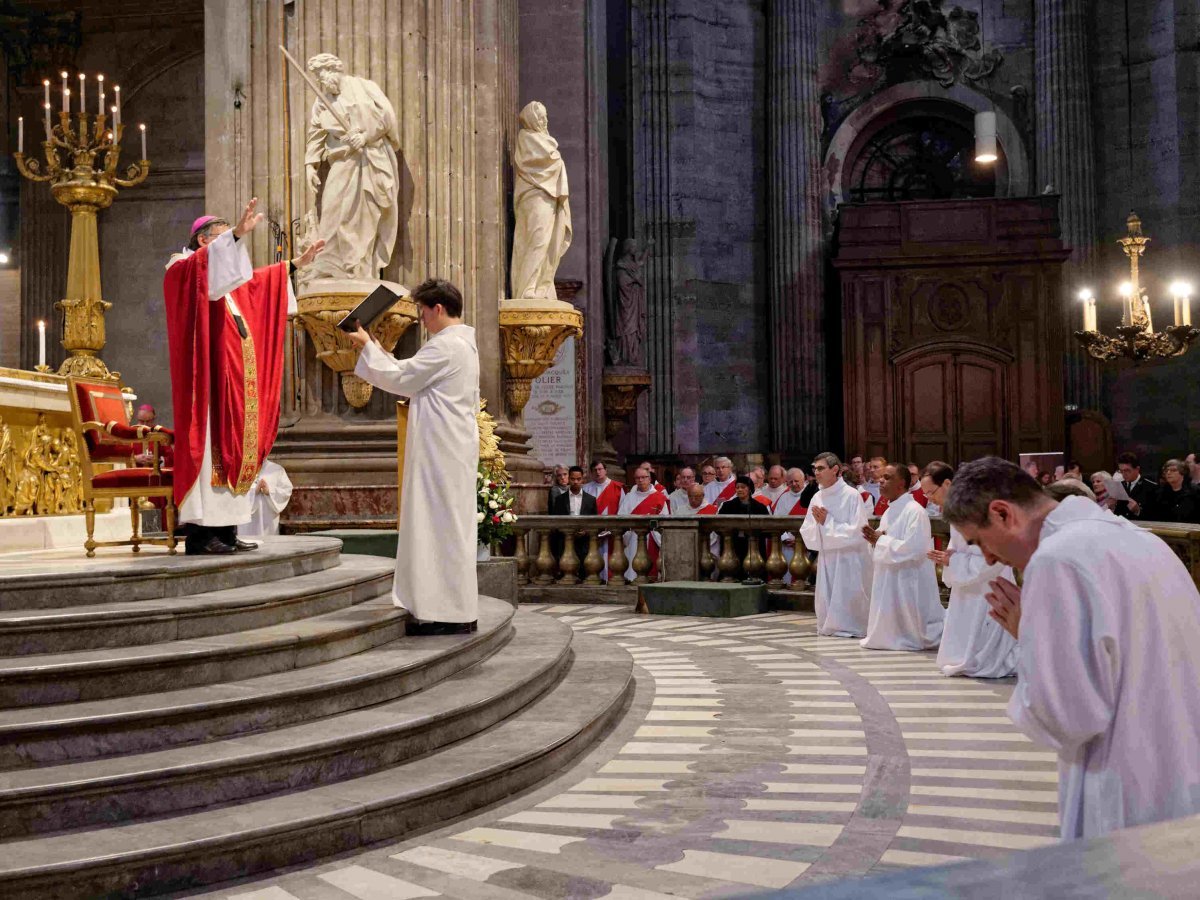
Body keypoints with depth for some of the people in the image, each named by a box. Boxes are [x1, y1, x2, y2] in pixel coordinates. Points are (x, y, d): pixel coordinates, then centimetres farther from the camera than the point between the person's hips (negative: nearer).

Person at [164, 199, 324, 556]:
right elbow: (208, 264, -24)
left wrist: (297, 264, 38)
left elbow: (257, 282, 38)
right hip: (211, 376, -9)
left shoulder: (232, 281, 23)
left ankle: (226, 529, 6)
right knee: (210, 444, -12)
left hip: (238, 376, 9)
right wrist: (236, 234, -36)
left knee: (235, 446, 5)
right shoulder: (183, 269, -2)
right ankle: (201, 532, -13)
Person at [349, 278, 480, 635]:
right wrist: (377, 350, 20)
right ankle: (457, 610, 15)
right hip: (452, 447, 10)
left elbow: (399, 379, -10)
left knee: (439, 525, -7)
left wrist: (367, 346, 3)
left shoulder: (445, 345, -14)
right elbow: (411, 377, 21)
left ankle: (448, 613, -5)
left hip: (440, 449, -10)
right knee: (450, 526, 11)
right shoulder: (463, 344, 18)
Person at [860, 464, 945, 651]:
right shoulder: (889, 511, 12)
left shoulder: (915, 511, -17)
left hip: (907, 582, -9)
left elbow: (913, 549, -26)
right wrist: (875, 539, -2)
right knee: (891, 626, 14)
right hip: (889, 581, 9)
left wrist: (881, 540, -16)